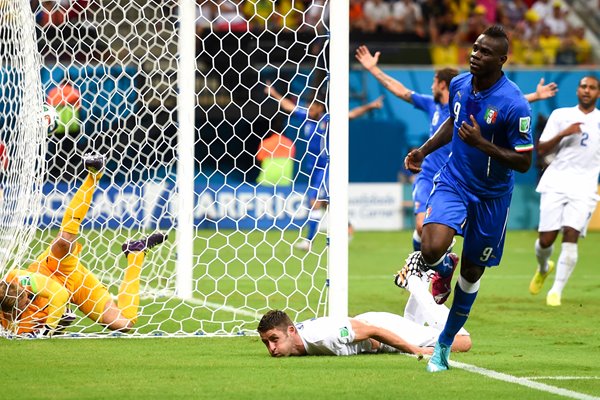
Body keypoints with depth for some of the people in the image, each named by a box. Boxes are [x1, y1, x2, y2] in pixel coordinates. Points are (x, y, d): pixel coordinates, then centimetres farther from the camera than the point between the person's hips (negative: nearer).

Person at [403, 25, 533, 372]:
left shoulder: (514, 105, -22)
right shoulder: (459, 84, -4)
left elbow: (524, 162, -18)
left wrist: (482, 144, -28)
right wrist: (424, 150, 8)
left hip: (492, 196, -2)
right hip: (453, 182, 3)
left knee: (472, 272, 11)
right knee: (431, 249, -24)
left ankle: (445, 344, 30)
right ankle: (444, 269, 15)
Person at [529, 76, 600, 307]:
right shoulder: (561, 115, 8)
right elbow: (541, 151, 2)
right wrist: (563, 134, -12)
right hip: (556, 183, 0)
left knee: (571, 236, -16)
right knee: (546, 238, -2)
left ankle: (556, 291, -9)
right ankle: (543, 268, 33)